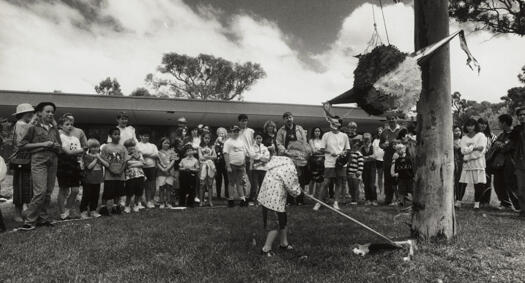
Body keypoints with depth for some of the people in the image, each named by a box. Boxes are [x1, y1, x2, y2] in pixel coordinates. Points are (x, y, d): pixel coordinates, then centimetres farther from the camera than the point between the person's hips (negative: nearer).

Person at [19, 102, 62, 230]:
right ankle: (29, 220, -3)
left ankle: (42, 218, 17)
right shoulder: (34, 128, 2)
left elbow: (60, 146, 20)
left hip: (53, 161, 5)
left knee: (48, 192, 7)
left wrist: (54, 145, -3)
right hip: (38, 160, -5)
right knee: (40, 191, -13)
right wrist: (41, 144, -9)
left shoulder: (54, 129, 15)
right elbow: (22, 145, 0)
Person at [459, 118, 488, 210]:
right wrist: (474, 147, -11)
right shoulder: (464, 138, 14)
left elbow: (481, 150, -6)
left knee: (479, 185, -5)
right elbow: (463, 150, 0)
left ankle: (477, 203, 5)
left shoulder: (481, 135, 5)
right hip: (466, 164, 2)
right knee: (462, 183, -5)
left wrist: (468, 157, -8)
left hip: (478, 163, -2)